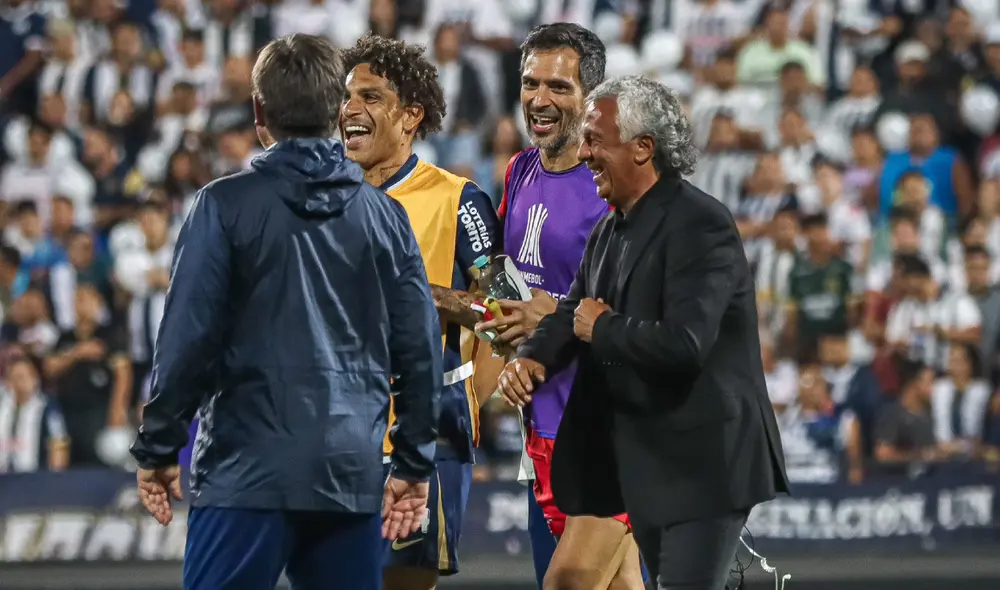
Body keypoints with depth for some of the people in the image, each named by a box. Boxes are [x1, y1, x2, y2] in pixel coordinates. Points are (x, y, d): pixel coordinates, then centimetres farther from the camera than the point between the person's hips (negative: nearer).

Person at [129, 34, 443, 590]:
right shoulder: (386, 215, 9)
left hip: (247, 472, -4)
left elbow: (189, 337, -7)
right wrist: (414, 465, 15)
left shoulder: (226, 205, -3)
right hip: (354, 476, 4)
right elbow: (421, 350, 8)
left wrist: (157, 449, 2)